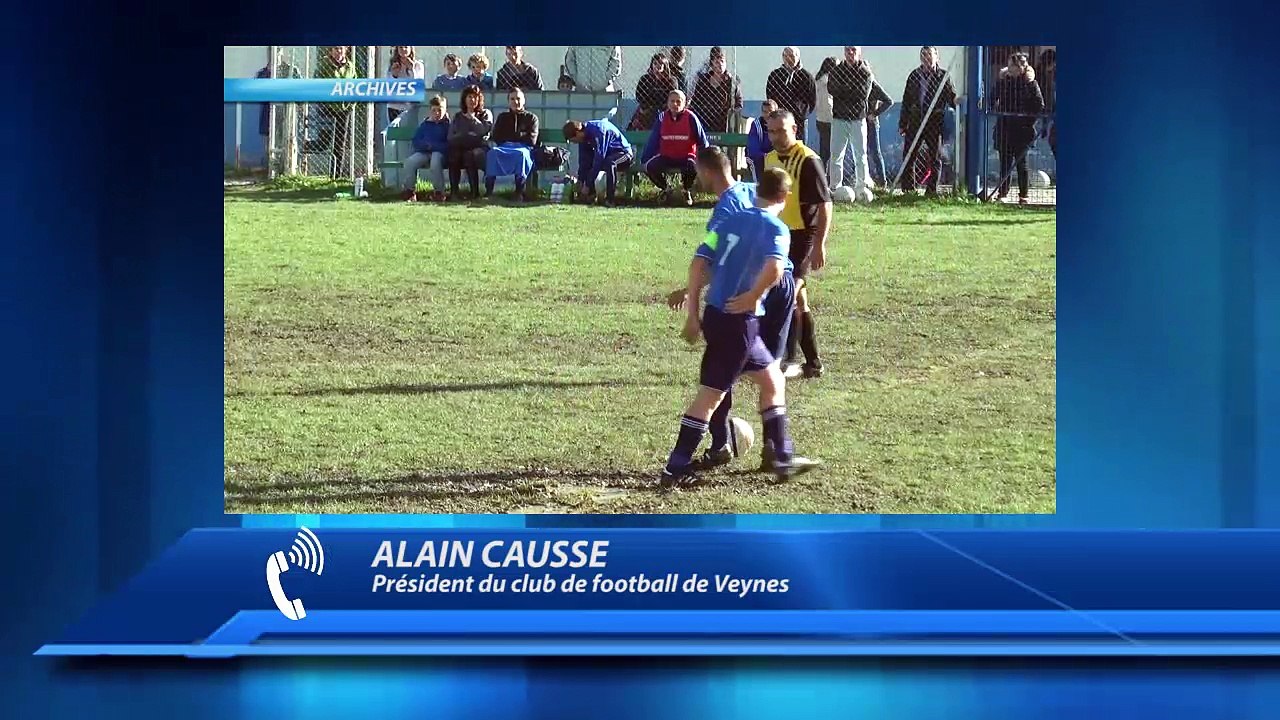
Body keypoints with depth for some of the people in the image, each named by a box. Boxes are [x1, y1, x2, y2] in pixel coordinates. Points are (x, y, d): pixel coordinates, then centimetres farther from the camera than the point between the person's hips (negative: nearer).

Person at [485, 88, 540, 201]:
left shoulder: (531, 118, 16)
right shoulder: (502, 117, 24)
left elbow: (531, 140, 2)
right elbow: (496, 138, 9)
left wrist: (509, 137, 3)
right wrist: (520, 136, 2)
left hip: (523, 149, -2)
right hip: (503, 149, 2)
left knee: (521, 153, -40)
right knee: (492, 152, -34)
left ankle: (519, 192, -39)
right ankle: (488, 190, -40)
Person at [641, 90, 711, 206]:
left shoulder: (690, 118, -6)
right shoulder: (662, 117, 0)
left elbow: (702, 141, 0)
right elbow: (653, 141, 6)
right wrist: (644, 160, 1)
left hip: (686, 157, -2)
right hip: (666, 156, 2)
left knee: (692, 167, -35)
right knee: (650, 166, -26)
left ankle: (687, 191, 2)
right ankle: (665, 190, 7)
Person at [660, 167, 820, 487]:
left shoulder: (731, 220, 11)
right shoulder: (776, 228, -6)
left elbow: (699, 263, 5)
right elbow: (774, 269, -26)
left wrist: (693, 315, 8)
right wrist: (751, 297, -9)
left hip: (713, 314, 7)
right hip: (739, 320, -7)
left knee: (772, 380, 19)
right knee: (710, 395, 0)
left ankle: (783, 457, 24)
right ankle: (676, 469, 2)